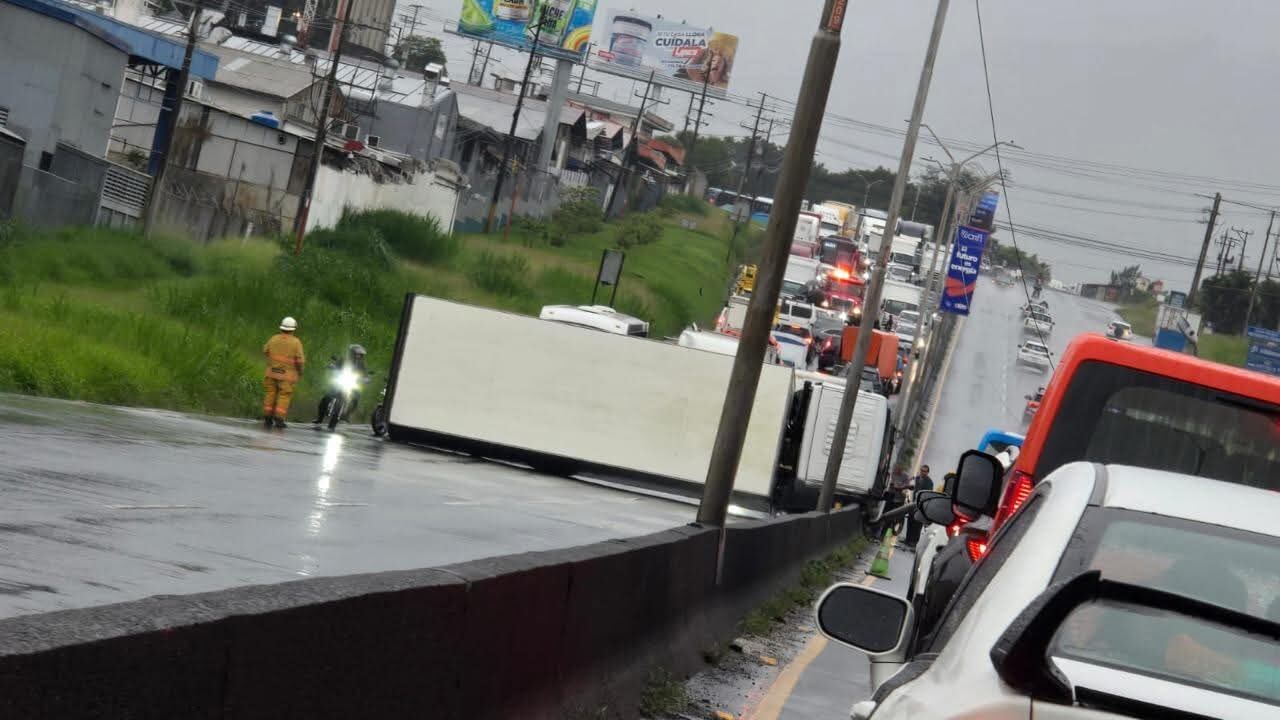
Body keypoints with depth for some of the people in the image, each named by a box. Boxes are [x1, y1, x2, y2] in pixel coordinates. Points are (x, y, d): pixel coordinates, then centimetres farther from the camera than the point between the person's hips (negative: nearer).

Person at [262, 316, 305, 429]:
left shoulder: (274, 338, -3)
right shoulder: (296, 342, -12)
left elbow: (265, 350, 12)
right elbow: (300, 360, -13)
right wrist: (300, 371, 4)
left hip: (272, 372, 3)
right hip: (287, 374, -3)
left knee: (270, 394, 12)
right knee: (284, 396, 2)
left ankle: (267, 418, 13)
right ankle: (279, 419, -5)